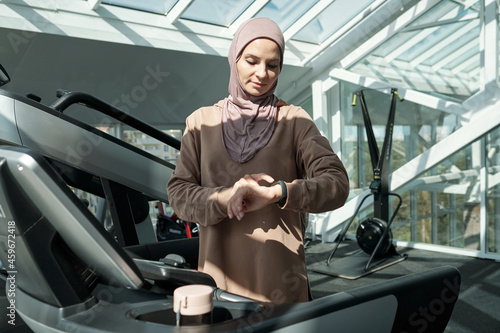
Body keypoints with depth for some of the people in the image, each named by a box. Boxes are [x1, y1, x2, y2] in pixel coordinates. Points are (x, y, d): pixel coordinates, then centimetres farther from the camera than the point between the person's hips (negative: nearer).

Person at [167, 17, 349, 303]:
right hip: (220, 273, 1)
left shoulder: (294, 121, 0)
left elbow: (337, 185, -10)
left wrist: (273, 193, -25)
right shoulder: (202, 122, 4)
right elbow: (179, 193, 0)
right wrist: (225, 197, -19)